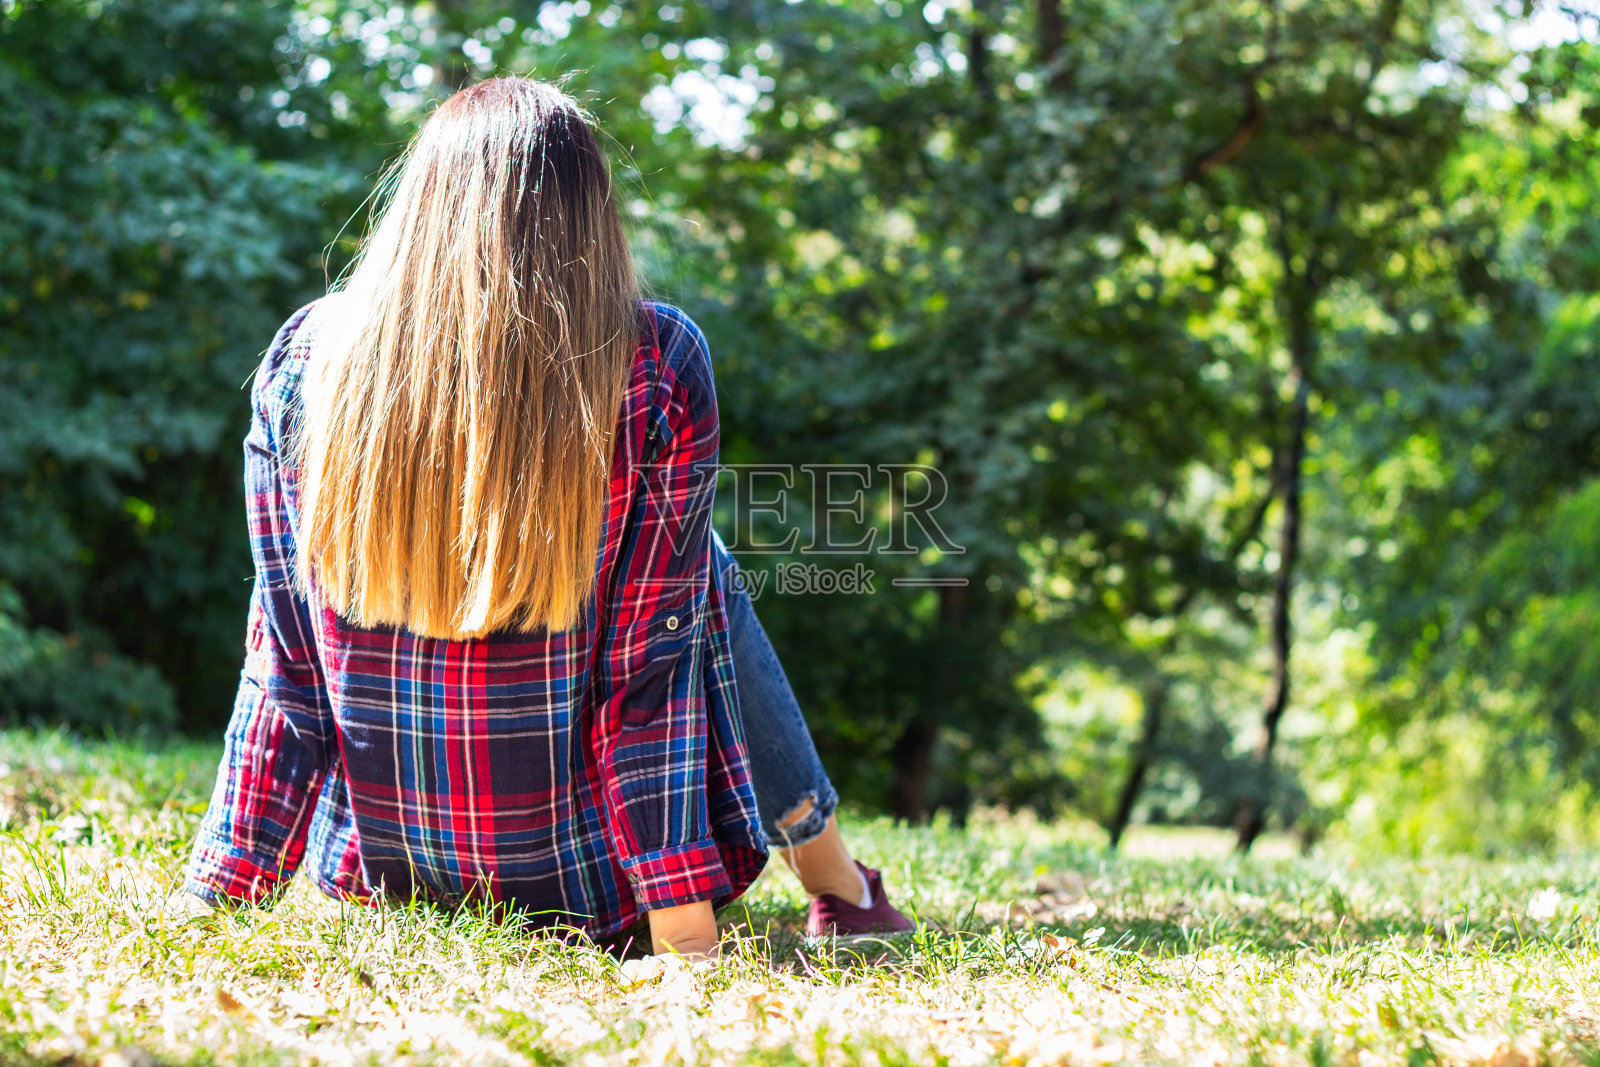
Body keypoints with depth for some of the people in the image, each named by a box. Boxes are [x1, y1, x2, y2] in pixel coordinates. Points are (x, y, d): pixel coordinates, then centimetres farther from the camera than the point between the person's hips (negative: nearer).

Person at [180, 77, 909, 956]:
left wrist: (213, 894, 3)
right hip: (581, 876, -3)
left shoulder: (304, 360, -8)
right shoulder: (656, 370, -15)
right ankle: (839, 888, 34)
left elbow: (284, 659, -5)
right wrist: (685, 932, -11)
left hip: (375, 866, 3)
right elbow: (653, 658, -15)